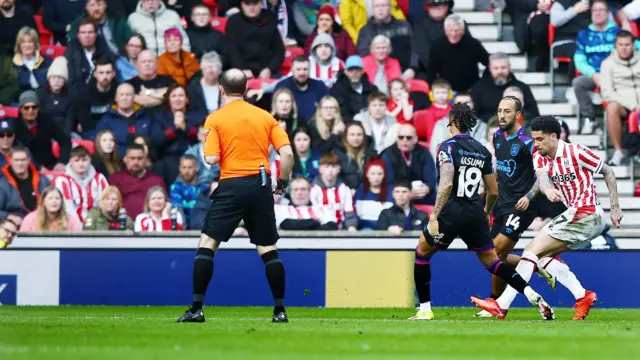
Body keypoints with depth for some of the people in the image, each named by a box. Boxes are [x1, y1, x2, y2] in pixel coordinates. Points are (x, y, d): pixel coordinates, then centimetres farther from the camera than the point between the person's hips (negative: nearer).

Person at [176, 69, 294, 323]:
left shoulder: (215, 119, 0)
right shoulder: (265, 117, 9)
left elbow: (211, 159, -9)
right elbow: (287, 153, 1)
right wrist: (283, 182, 14)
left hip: (231, 186, -3)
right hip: (261, 186, 3)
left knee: (207, 243, 3)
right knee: (267, 248, 10)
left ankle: (197, 308, -4)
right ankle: (280, 310, 8)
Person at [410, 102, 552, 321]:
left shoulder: (448, 147, -7)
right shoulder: (482, 151, 11)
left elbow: (446, 184, -20)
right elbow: (493, 191, 16)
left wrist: (434, 216, -19)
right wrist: (486, 213, 36)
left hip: (452, 213, -5)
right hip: (476, 214, 5)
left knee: (422, 252, 16)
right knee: (491, 261, 14)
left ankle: (425, 310, 13)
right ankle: (533, 296, -3)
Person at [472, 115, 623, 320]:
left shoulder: (576, 152, -10)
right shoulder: (540, 157, 9)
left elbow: (608, 172, -1)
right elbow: (541, 177, -12)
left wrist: (615, 208, -4)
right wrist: (547, 189, -37)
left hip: (586, 214, -8)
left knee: (532, 250, -13)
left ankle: (502, 305, -16)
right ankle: (582, 296, 1)